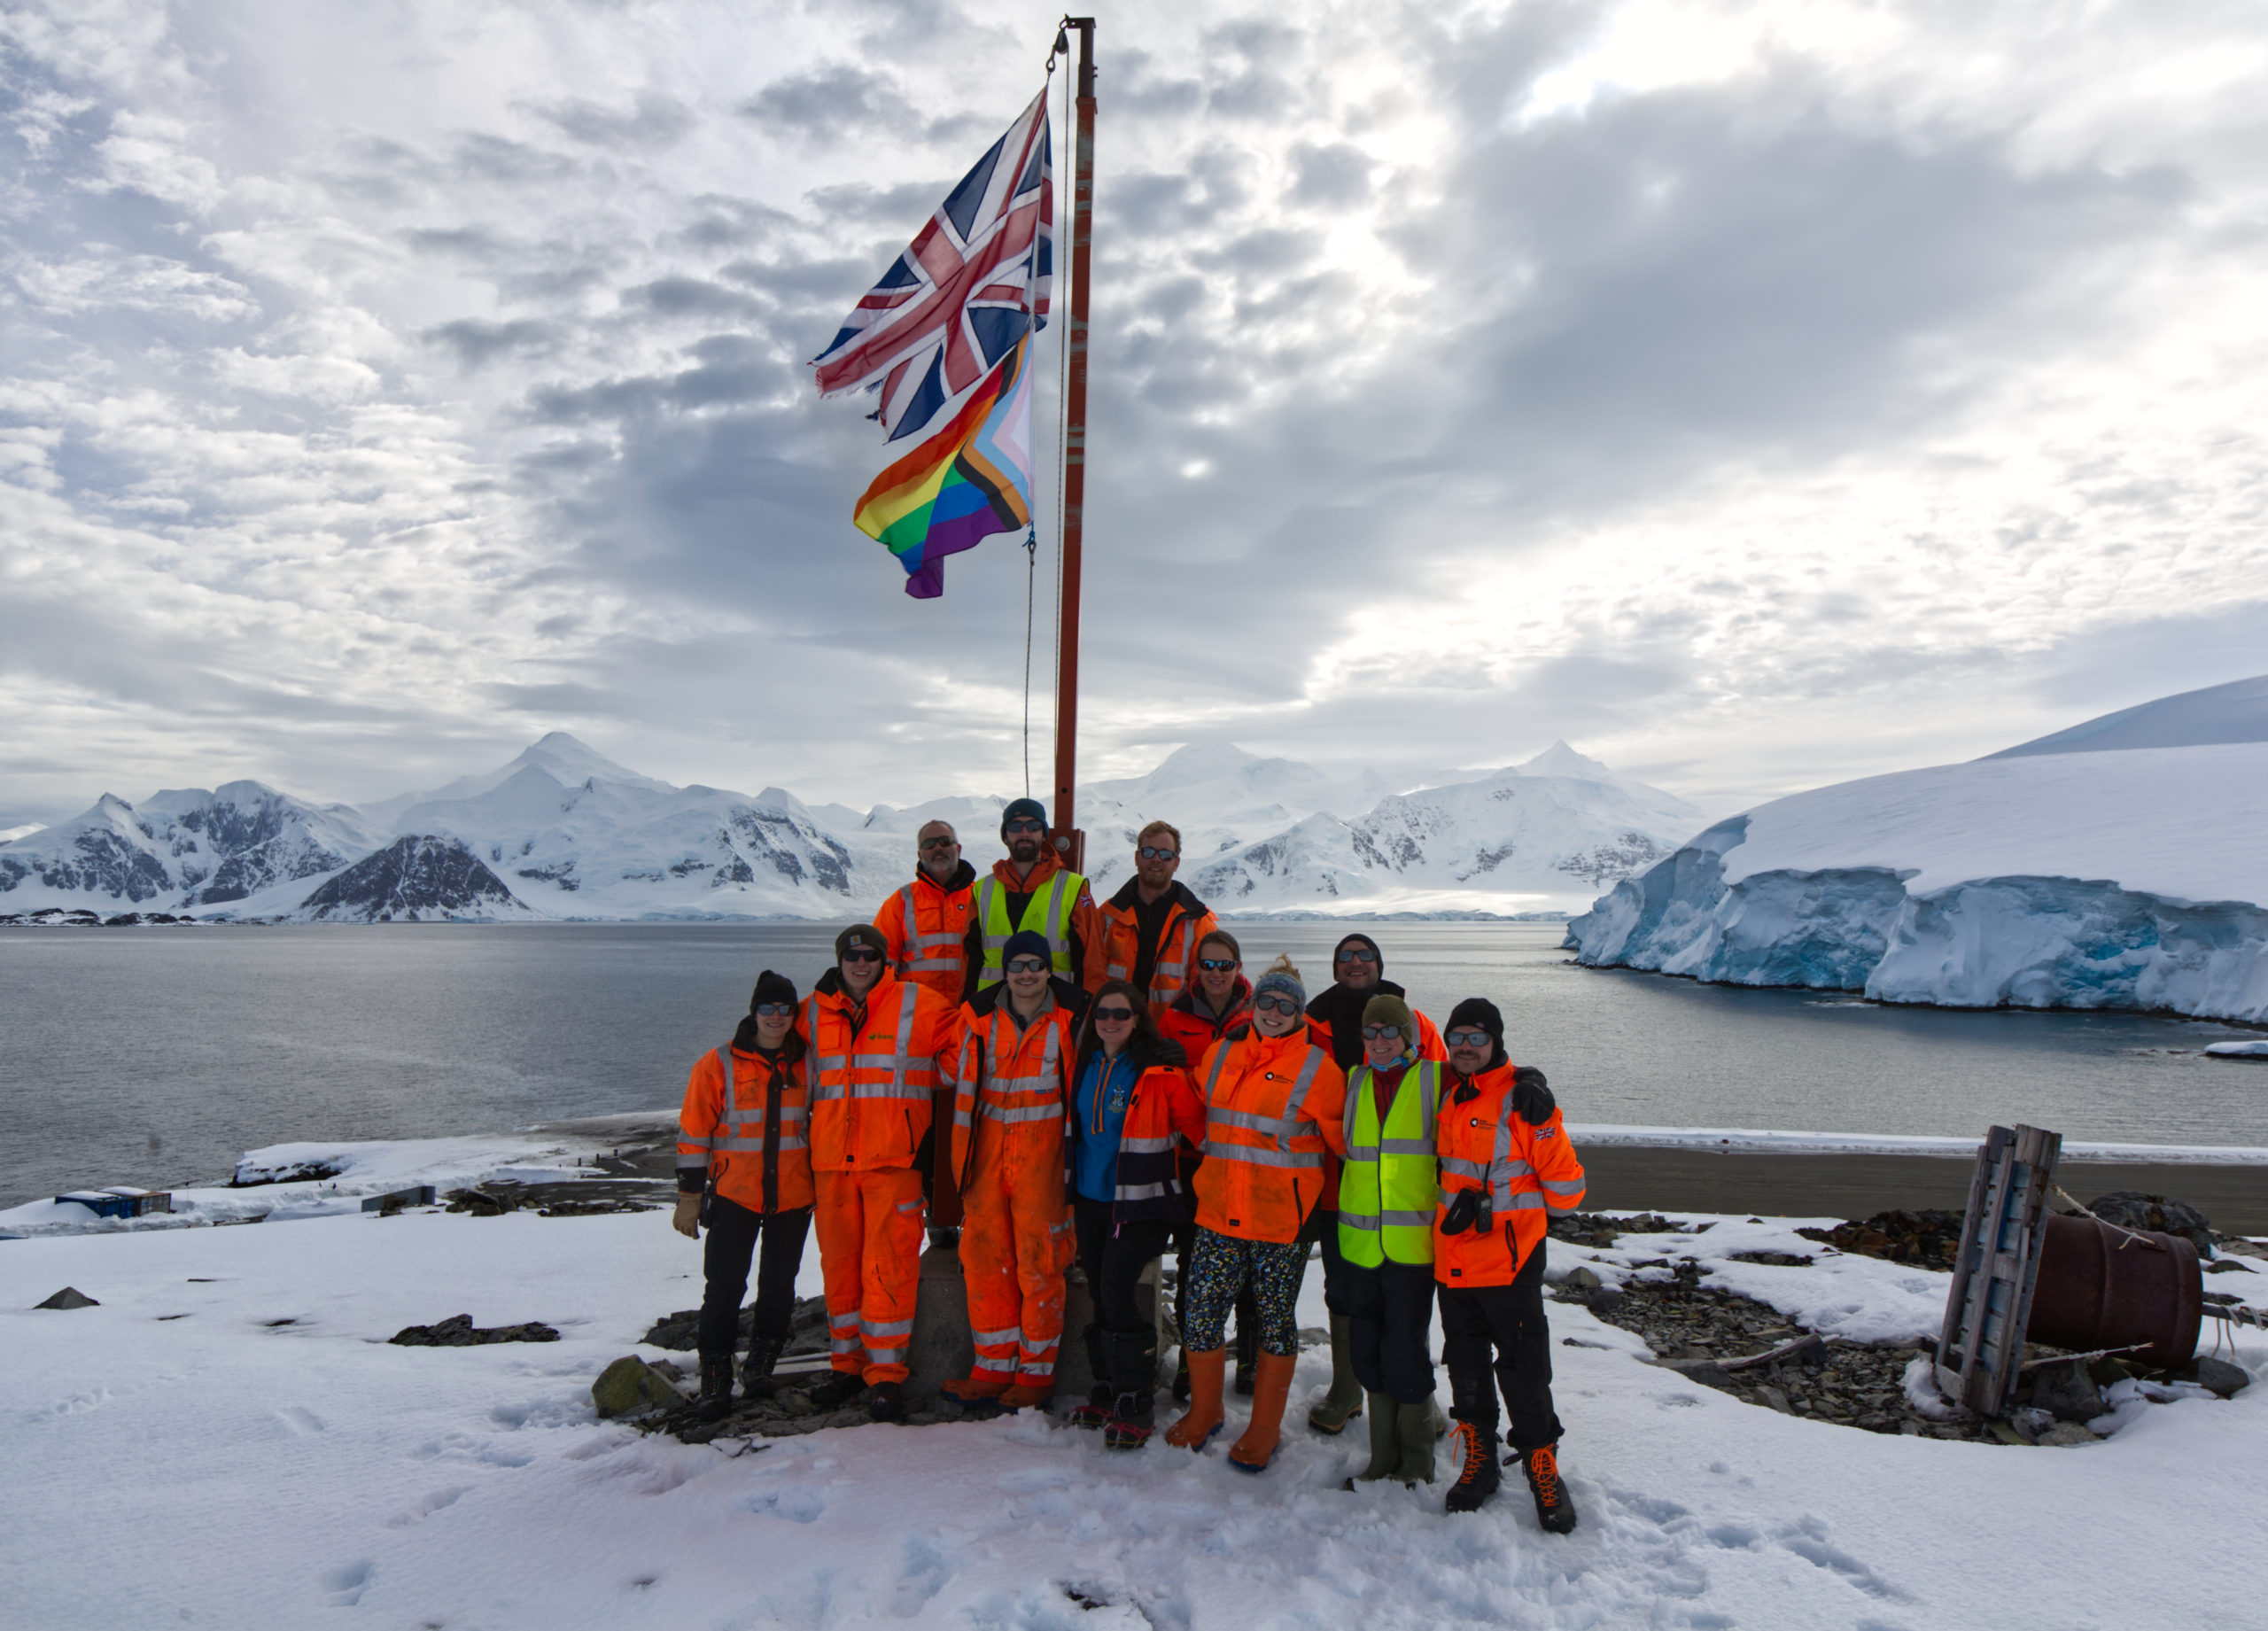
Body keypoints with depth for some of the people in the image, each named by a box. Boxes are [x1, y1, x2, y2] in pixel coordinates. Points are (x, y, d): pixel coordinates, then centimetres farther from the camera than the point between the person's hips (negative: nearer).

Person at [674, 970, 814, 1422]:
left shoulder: (806, 1066, 4)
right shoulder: (718, 1065, -3)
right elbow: (693, 1133, -1)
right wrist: (689, 1196, -3)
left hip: (793, 1196, 3)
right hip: (734, 1194, -2)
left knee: (779, 1285, 9)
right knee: (724, 1287, -5)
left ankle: (760, 1368, 25)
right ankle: (716, 1381, 4)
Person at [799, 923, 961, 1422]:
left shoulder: (917, 1005, -1)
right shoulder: (812, 1013, 9)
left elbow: (960, 1050, 5)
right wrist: (807, 1142, 22)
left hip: (893, 1159, -4)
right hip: (830, 1161, 4)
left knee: (888, 1264, -6)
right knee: (839, 1263, 10)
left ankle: (887, 1372, 3)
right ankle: (847, 1363, 23)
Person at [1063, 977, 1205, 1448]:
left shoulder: (1162, 1069, -13)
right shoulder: (1086, 1065, 7)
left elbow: (1196, 1126, -5)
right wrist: (1072, 1192, 24)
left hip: (1141, 1201, -6)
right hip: (1091, 1199, 6)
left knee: (1117, 1292, -11)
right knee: (1100, 1294, 11)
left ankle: (1135, 1406, 3)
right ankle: (1106, 1391, 26)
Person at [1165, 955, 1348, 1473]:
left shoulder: (1316, 1067, -6)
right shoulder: (1220, 1054, 6)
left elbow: (1341, 1139, 3)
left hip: (1282, 1217, -3)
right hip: (1219, 1212, 4)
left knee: (1275, 1317, 8)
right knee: (1200, 1309, 4)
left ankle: (1265, 1426, 25)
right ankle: (1204, 1411, 26)